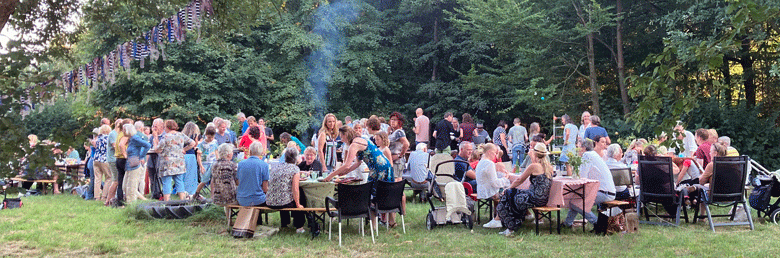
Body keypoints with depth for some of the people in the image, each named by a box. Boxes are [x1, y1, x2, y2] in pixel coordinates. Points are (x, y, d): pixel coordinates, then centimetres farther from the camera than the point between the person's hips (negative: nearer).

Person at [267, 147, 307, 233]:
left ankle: (284, 224, 46)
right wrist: (298, 204, 0)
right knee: (301, 198, 24)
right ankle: (299, 227, 24)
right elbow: (295, 189, -12)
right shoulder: (295, 169, -6)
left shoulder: (275, 167, 11)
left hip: (270, 203, 5)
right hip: (284, 203, -5)